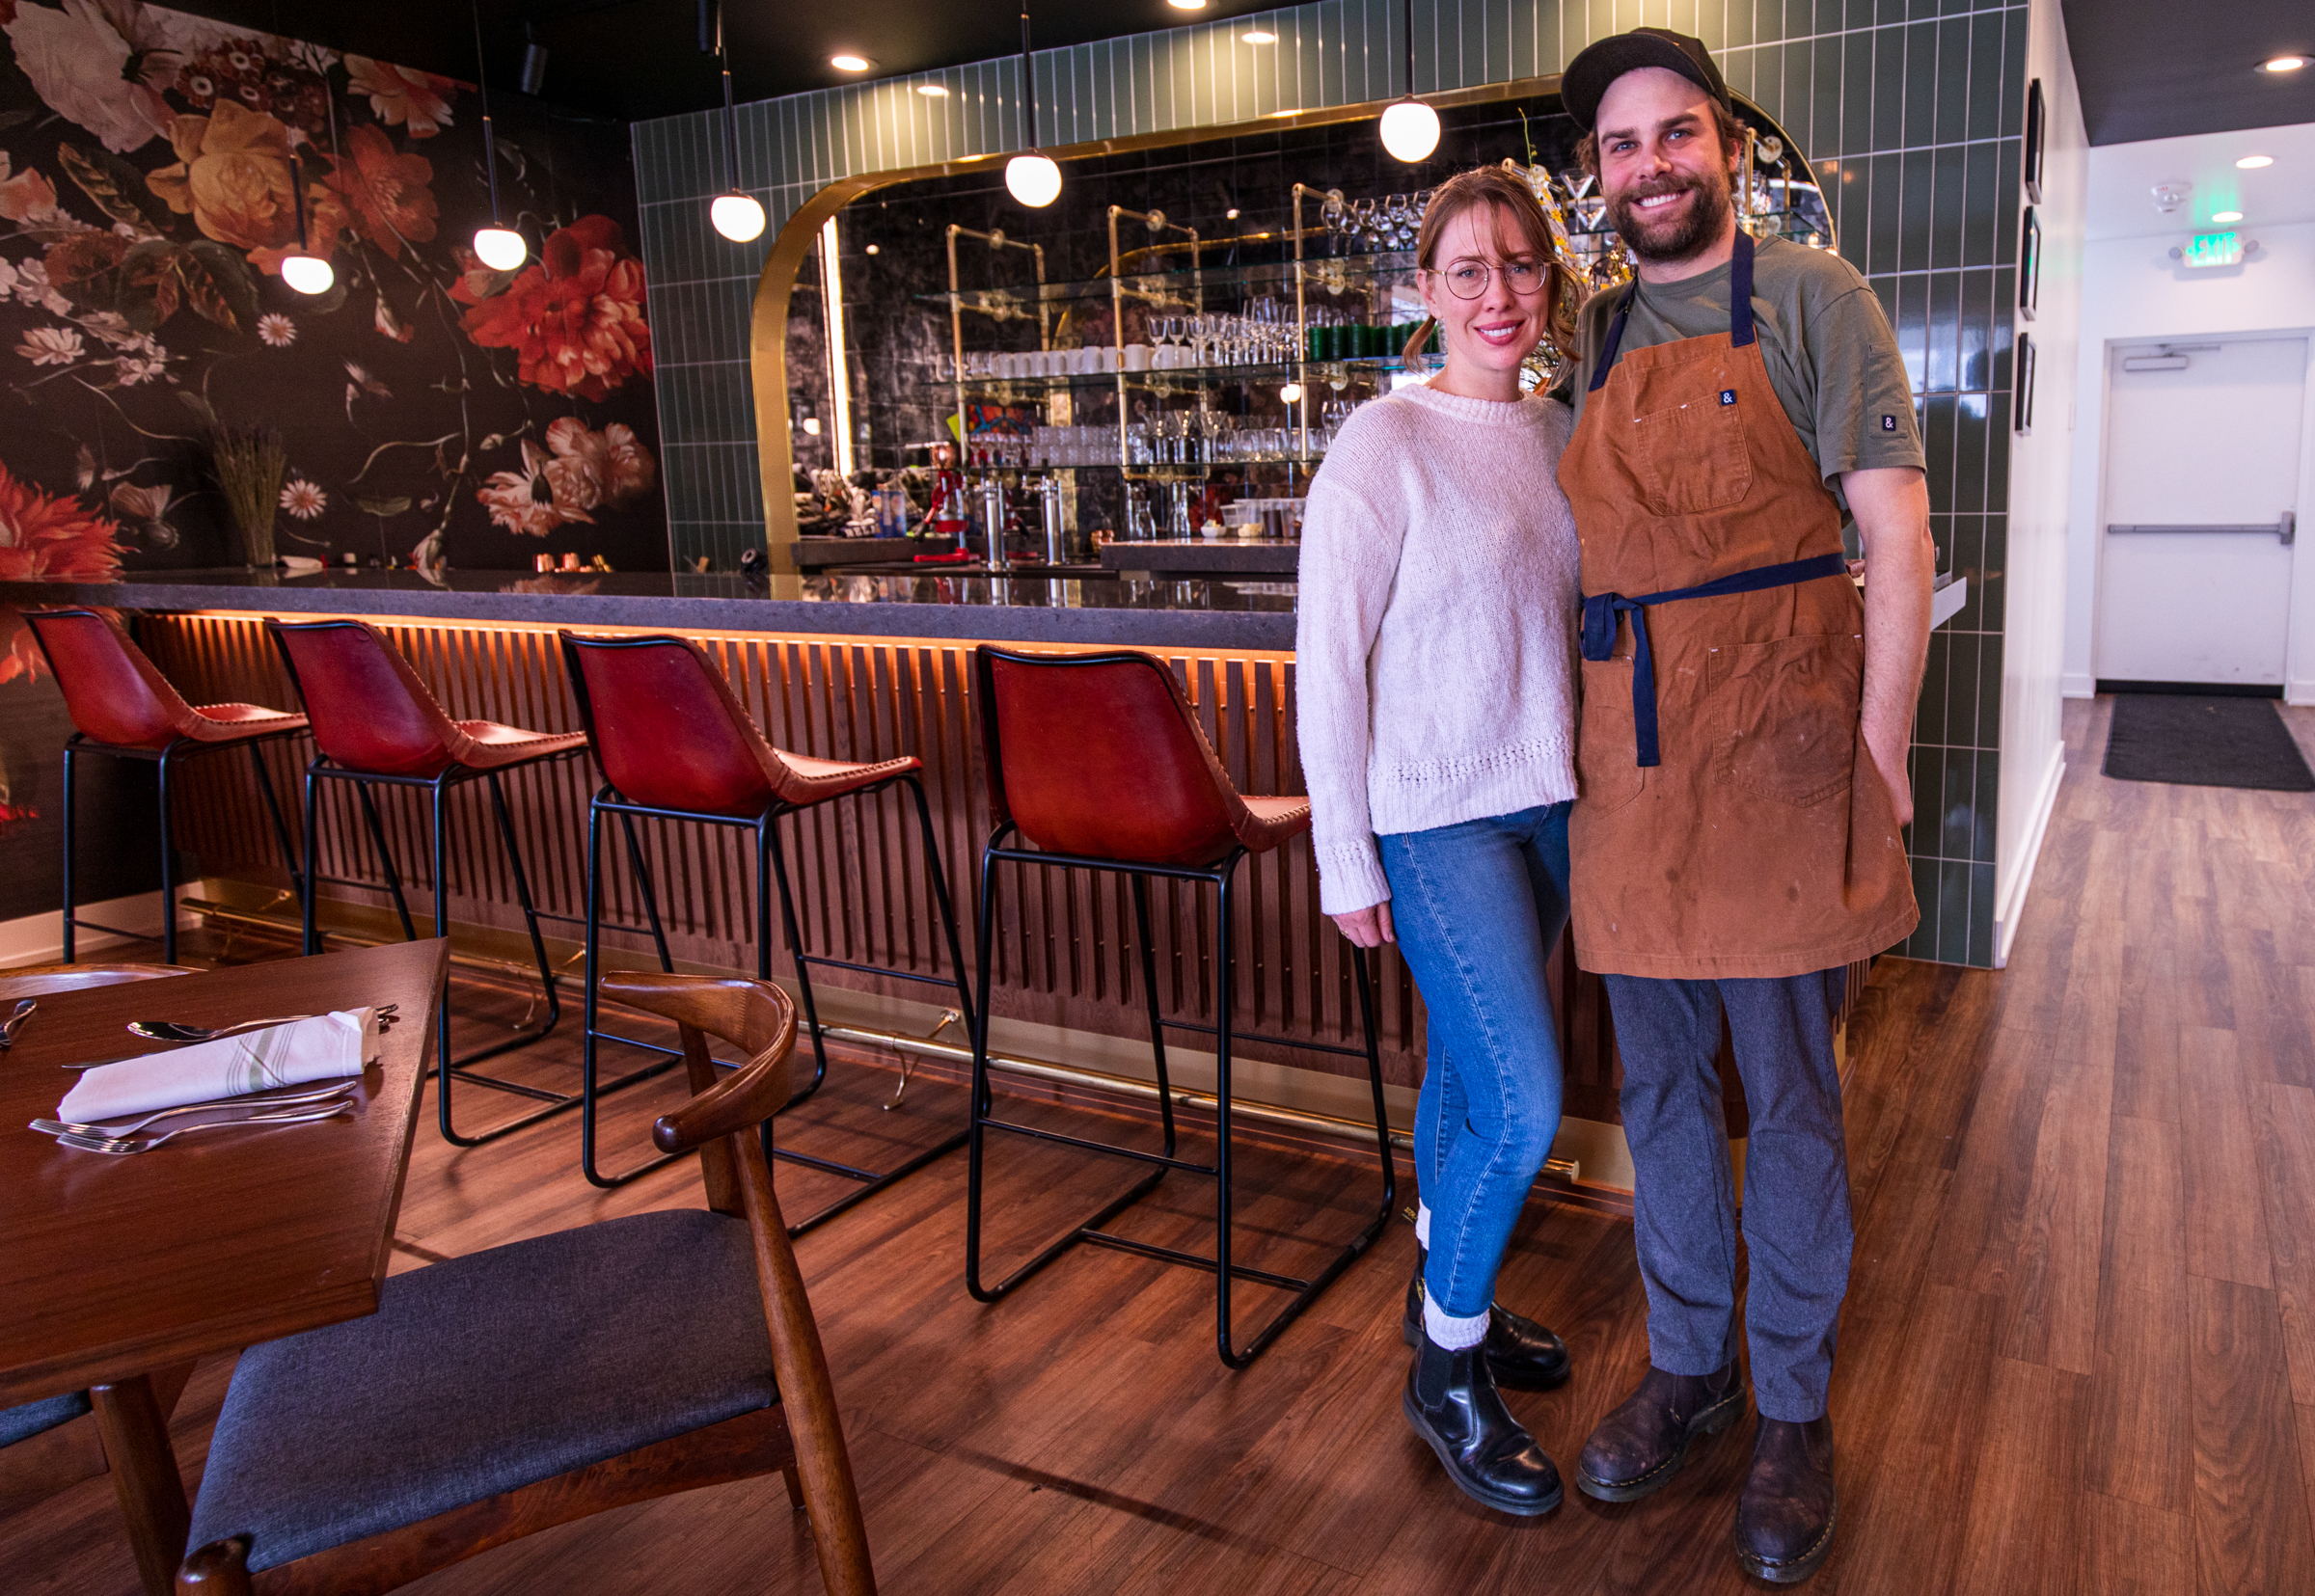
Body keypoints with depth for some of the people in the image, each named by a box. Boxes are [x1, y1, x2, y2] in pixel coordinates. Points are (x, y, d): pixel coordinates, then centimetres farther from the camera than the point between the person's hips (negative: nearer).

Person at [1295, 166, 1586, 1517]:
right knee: (1523, 1109, -8)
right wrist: (1347, 866, -12)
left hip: (1545, 804, 6)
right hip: (1434, 818, -6)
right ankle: (1446, 1374, 15)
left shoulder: (1562, 434, 8)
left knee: (1469, 1074, 18)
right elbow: (1329, 663, -13)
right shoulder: (1385, 444, -13)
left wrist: (1584, 782, 14)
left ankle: (1448, 1298, 39)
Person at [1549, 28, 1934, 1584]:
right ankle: (1688, 1365, 30)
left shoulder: (1811, 296, 0)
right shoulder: (1601, 335, 15)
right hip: (1631, 751, 5)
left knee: (1790, 1091, 4)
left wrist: (1878, 752, -12)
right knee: (1663, 1083, 12)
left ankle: (1794, 1407, 22)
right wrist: (1601, 725, 10)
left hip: (1779, 744, -5)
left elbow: (1897, 533, -6)